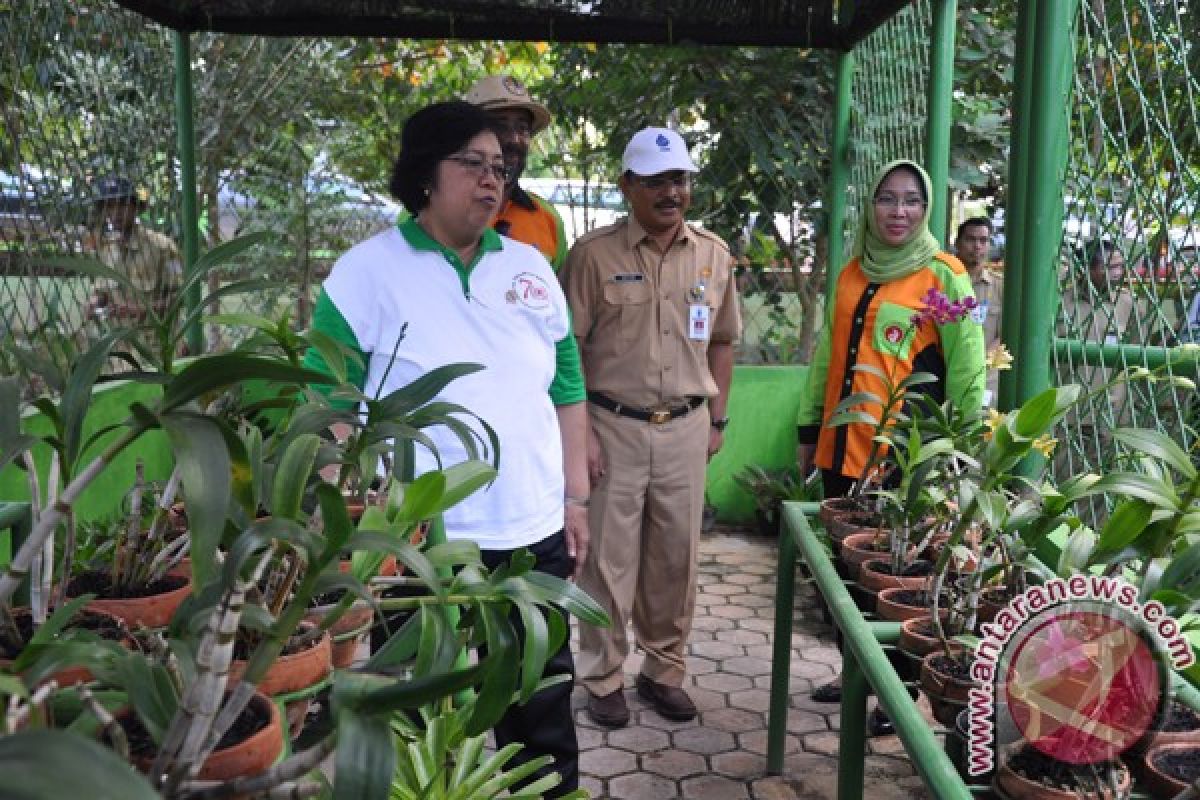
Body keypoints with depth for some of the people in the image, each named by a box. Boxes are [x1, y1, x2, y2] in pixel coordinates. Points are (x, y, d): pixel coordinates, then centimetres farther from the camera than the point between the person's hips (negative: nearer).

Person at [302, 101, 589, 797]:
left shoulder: (531, 268, 9)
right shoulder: (368, 271, -5)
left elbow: (567, 392, 13)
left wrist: (575, 499, 10)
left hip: (534, 534, 4)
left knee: (544, 709, 17)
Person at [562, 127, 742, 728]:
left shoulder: (714, 255, 6)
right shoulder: (594, 253, -6)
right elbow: (568, 349, -6)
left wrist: (717, 419, 13)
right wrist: (579, 431, -10)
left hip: (685, 428, 4)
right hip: (613, 426, -3)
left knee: (676, 559, 11)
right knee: (609, 557, 4)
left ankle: (664, 671, 28)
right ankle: (603, 679, 21)